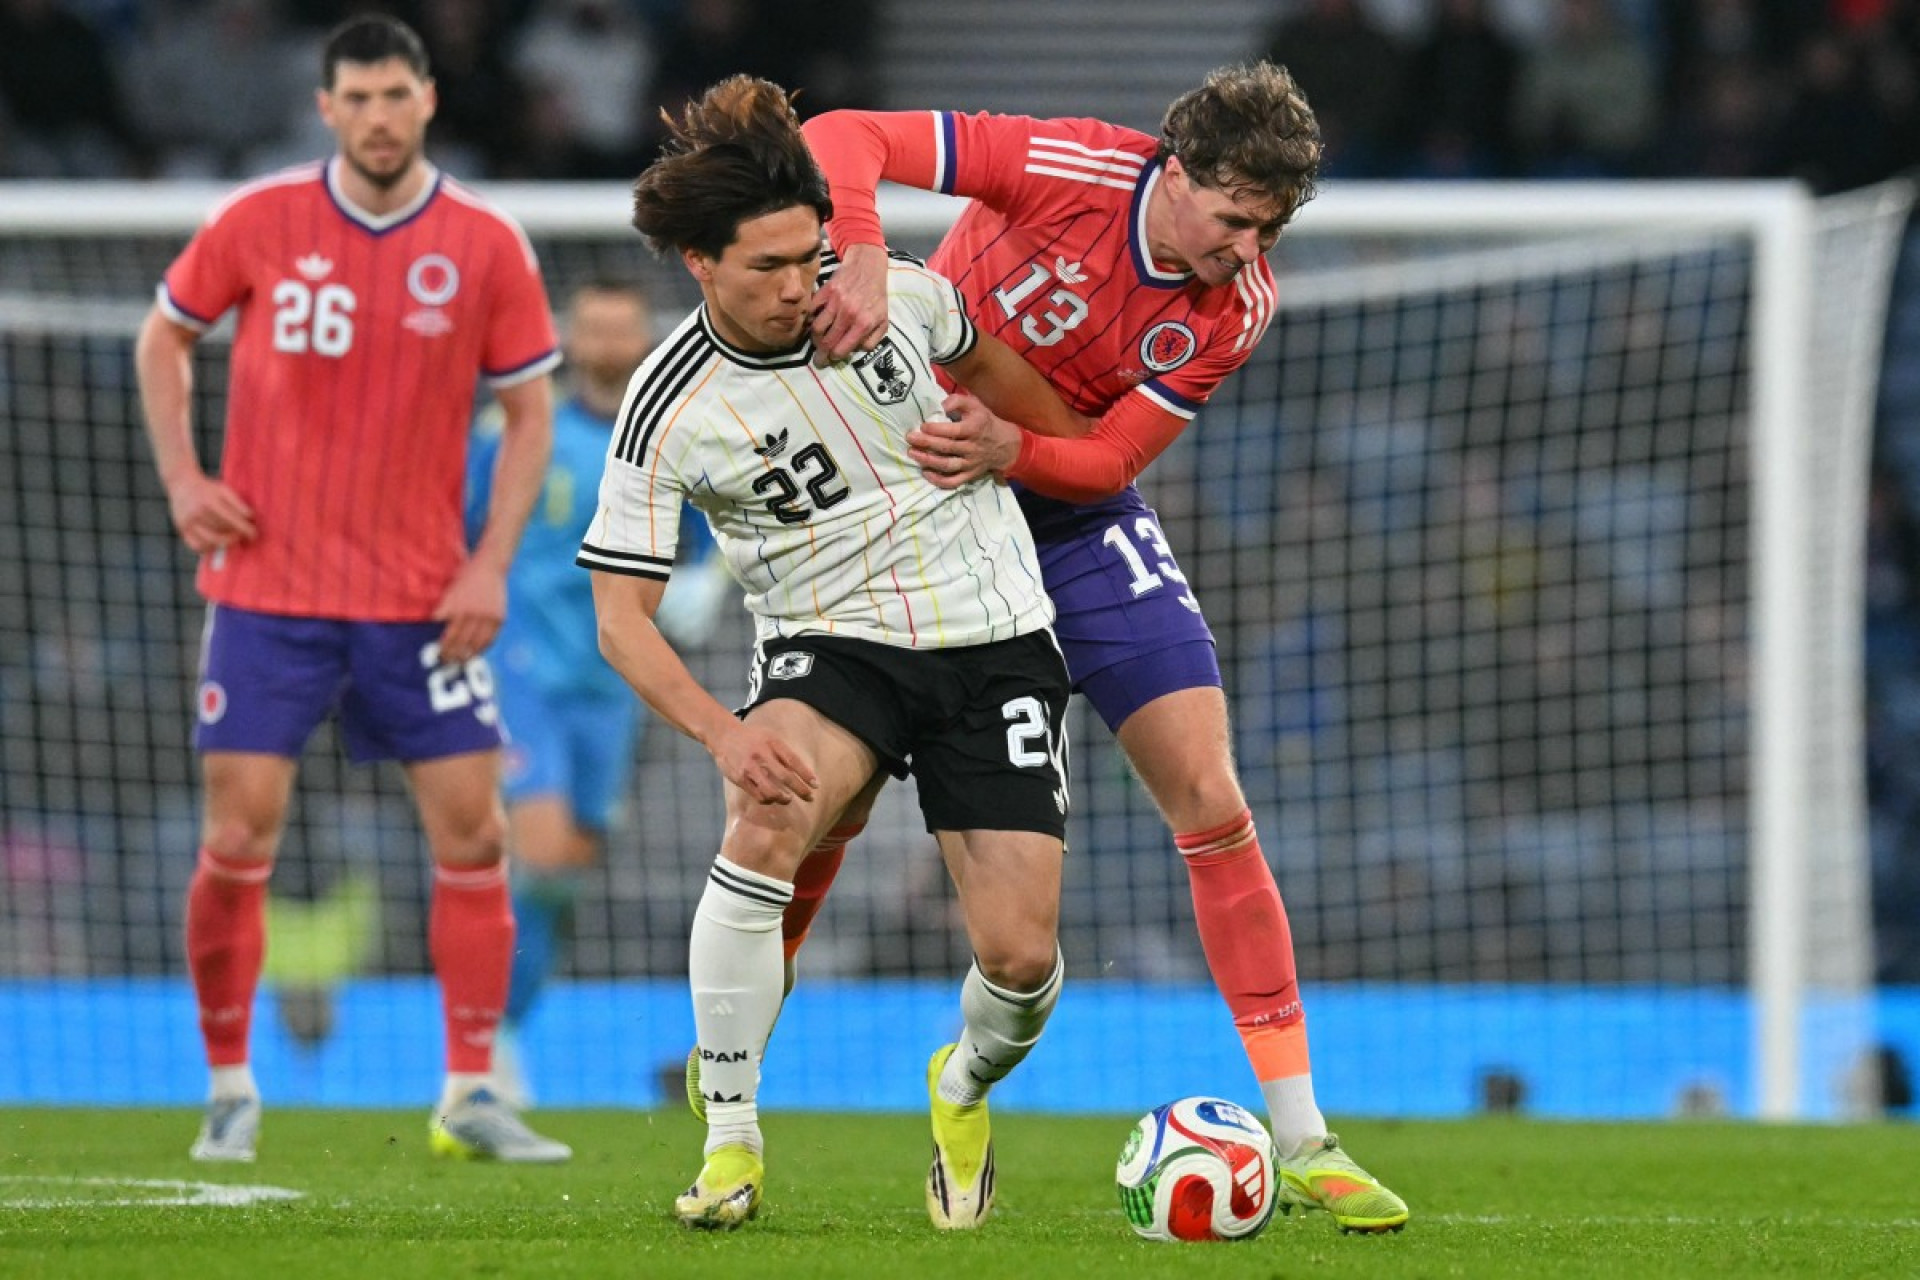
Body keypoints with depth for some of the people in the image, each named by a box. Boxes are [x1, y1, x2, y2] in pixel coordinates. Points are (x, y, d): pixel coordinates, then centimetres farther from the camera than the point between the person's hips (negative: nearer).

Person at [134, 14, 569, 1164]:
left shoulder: (487, 246, -3)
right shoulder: (258, 224, -3)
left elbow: (530, 410, 4)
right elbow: (166, 337, 12)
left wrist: (491, 562, -7)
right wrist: (182, 478, -1)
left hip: (422, 600, 1)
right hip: (267, 587, -1)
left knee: (473, 832, -2)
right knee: (239, 840, -5)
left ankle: (473, 1096, 7)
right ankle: (230, 1090, 10)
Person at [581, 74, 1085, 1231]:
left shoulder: (894, 297, -7)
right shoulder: (669, 411, -14)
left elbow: (983, 362, 18)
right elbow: (622, 615, -12)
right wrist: (725, 735, -28)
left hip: (996, 636, 2)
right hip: (831, 644, -2)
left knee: (1021, 957, -10)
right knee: (768, 821, -36)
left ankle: (965, 1089, 28)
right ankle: (731, 1139, -23)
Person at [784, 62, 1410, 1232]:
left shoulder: (1237, 307, -15)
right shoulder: (1066, 170, -25)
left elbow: (1109, 461, -15)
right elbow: (841, 139, -25)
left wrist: (1010, 451, -36)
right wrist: (863, 258, -44)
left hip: (1072, 511, 2)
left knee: (1211, 803, -7)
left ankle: (1302, 1142, -4)